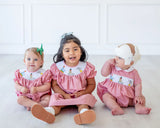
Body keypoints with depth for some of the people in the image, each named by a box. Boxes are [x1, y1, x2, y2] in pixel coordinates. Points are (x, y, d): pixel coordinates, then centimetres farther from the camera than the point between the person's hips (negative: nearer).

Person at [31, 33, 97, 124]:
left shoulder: (87, 67, -4)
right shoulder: (57, 68, -3)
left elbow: (91, 84, 4)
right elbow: (54, 85, 1)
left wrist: (83, 92, -16)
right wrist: (64, 95, -16)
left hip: (80, 95, -1)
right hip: (64, 95, 1)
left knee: (85, 99, -30)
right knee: (55, 98, -26)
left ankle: (84, 113, -60)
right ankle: (50, 111, -55)